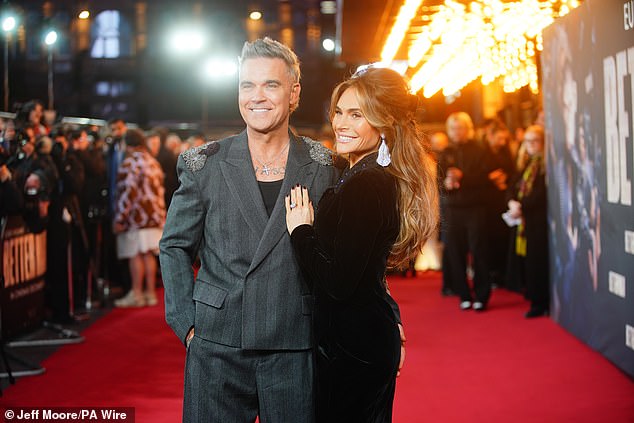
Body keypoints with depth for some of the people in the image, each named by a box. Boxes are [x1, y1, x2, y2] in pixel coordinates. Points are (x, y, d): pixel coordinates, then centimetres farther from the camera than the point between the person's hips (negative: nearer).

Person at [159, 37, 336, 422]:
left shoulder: (324, 166, 2)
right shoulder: (204, 164, 2)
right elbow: (175, 247, 8)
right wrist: (188, 324, 1)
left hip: (294, 349, 0)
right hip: (217, 347, 0)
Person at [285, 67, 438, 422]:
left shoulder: (365, 185, -21)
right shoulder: (384, 179, 9)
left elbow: (338, 283, -24)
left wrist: (301, 230, -14)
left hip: (351, 347, -10)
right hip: (372, 336, 10)